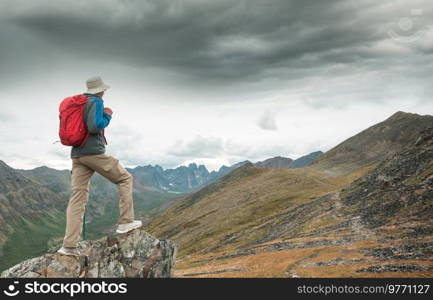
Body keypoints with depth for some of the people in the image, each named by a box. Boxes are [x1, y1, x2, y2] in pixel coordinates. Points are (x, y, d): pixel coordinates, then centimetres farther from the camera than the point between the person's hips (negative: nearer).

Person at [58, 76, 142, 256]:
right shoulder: (96, 102, -4)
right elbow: (94, 126, -19)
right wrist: (108, 116, -2)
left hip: (77, 155, 7)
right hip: (93, 152, -7)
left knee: (77, 197, 1)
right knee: (125, 179, 10)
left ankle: (69, 245, -5)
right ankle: (126, 222, 6)